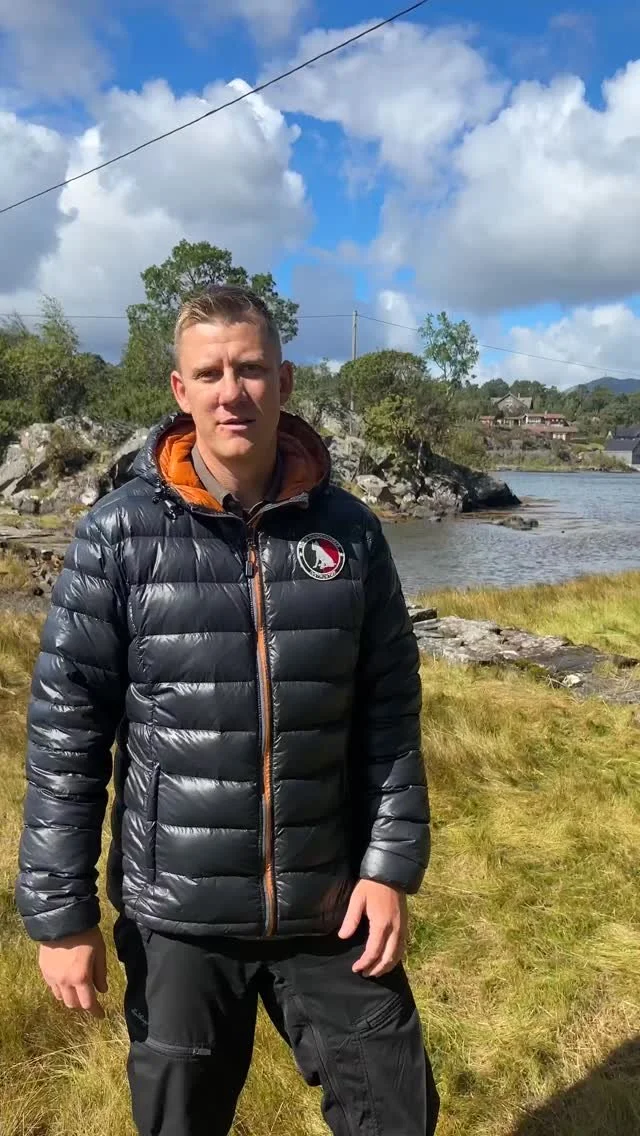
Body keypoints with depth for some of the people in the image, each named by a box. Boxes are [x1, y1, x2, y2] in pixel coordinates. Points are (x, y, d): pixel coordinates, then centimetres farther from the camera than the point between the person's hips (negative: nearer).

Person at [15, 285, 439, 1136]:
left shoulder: (349, 531, -4)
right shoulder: (120, 534, -10)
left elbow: (390, 712, 2)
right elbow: (65, 732, -8)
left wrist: (392, 864, -2)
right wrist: (59, 909, -6)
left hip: (329, 904, 2)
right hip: (175, 914, -1)